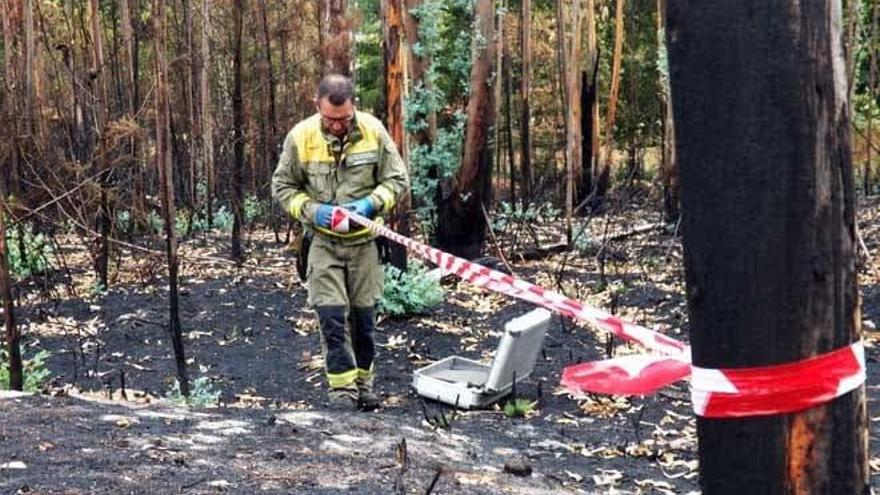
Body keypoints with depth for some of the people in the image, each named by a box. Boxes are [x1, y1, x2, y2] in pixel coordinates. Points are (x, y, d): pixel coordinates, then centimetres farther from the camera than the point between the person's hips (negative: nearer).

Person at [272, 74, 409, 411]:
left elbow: (397, 180, 0)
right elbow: (282, 187, 0)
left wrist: (370, 203, -18)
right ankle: (342, 387, 1)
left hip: (364, 240, 1)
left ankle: (363, 382, 25)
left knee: (364, 316, 10)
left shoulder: (374, 131, -8)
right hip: (322, 241, -1)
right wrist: (312, 210, -16)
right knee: (331, 316, -8)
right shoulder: (300, 136, -10)